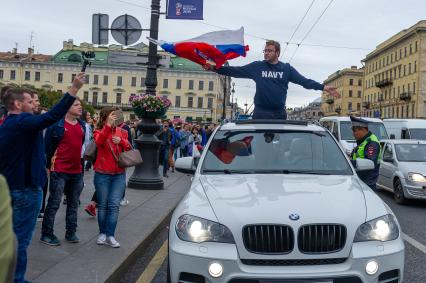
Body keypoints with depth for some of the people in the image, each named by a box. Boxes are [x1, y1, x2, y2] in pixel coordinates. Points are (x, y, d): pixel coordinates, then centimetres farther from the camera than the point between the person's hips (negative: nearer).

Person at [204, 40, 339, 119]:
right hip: (260, 113, -1)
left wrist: (323, 87, -13)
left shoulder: (287, 68, 4)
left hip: (280, 114, 1)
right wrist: (214, 68, -8)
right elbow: (236, 71, 0)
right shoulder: (256, 67, 3)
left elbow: (304, 81, -2)